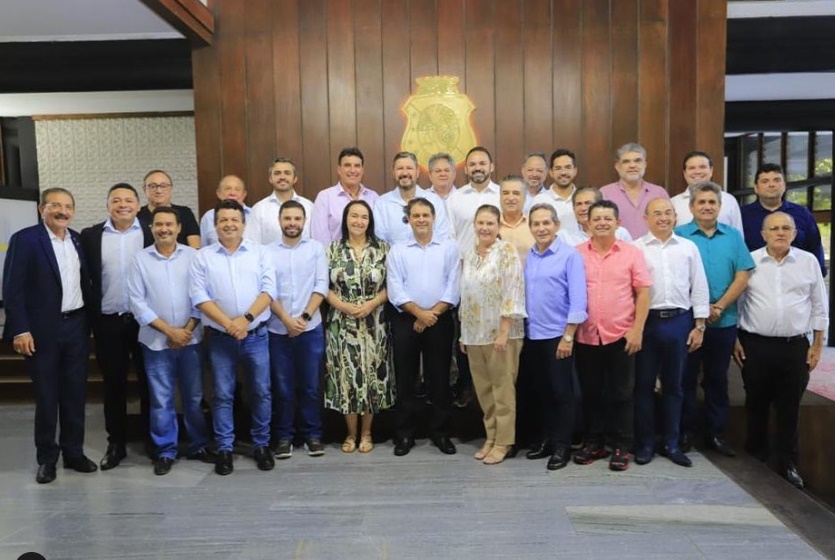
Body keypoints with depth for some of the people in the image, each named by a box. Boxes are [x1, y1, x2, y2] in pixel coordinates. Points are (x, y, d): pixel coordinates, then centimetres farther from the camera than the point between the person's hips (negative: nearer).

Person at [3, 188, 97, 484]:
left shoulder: (78, 240, 8)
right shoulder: (24, 239, -8)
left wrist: (90, 320, 7)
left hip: (77, 326, 5)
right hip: (43, 329, -5)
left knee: (76, 393, 11)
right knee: (46, 396, 7)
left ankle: (74, 452, 24)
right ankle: (47, 457, 21)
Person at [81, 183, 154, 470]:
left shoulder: (152, 233, -1)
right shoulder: (90, 235, 3)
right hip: (108, 321, 1)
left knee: (148, 382, 9)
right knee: (113, 384, 11)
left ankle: (153, 440, 22)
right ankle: (116, 443, 23)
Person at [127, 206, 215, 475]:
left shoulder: (193, 256, 0)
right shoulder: (140, 259, -2)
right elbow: (137, 302, -5)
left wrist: (187, 330, -9)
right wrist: (169, 331, -11)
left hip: (190, 339, 1)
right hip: (156, 341, 0)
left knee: (194, 396, 10)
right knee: (161, 400, 6)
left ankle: (198, 445, 25)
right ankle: (165, 451, 20)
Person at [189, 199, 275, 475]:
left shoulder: (260, 252, 4)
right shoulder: (202, 257, 2)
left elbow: (268, 289, -4)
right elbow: (199, 296, -6)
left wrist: (246, 318, -16)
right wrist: (228, 323, -16)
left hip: (257, 335, 1)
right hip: (221, 337, 0)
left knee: (261, 391, 7)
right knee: (222, 394, 6)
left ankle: (261, 444, 22)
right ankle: (224, 448, 18)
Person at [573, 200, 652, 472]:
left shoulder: (632, 253, 0)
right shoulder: (576, 254, 3)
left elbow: (643, 292, -1)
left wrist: (637, 330, -7)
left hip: (621, 336, -1)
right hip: (585, 337, 2)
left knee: (620, 394, 6)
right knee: (591, 393, 11)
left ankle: (621, 447, 19)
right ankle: (594, 442, 25)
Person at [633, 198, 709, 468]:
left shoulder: (689, 248, 8)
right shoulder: (636, 248, 1)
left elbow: (699, 288, 9)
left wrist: (699, 326, 4)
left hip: (680, 321, 2)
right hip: (647, 321, -2)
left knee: (673, 385, 10)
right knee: (644, 384, 5)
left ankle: (671, 443, 22)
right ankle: (645, 443, 17)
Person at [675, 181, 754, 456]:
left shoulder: (733, 236, 7)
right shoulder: (679, 235, -2)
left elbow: (742, 275, 1)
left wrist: (719, 306, -11)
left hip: (725, 321, 3)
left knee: (718, 379, 11)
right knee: (686, 378, 5)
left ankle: (716, 433, 22)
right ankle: (685, 432, 16)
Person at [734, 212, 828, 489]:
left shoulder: (809, 261, 2)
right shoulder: (750, 261, 0)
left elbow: (819, 307, 6)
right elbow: (736, 302, 4)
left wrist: (817, 345, 3)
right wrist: (735, 339, 0)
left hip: (795, 346, 0)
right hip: (755, 345, 0)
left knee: (789, 407, 7)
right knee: (756, 404, 11)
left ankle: (787, 464, 19)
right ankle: (756, 456, 26)